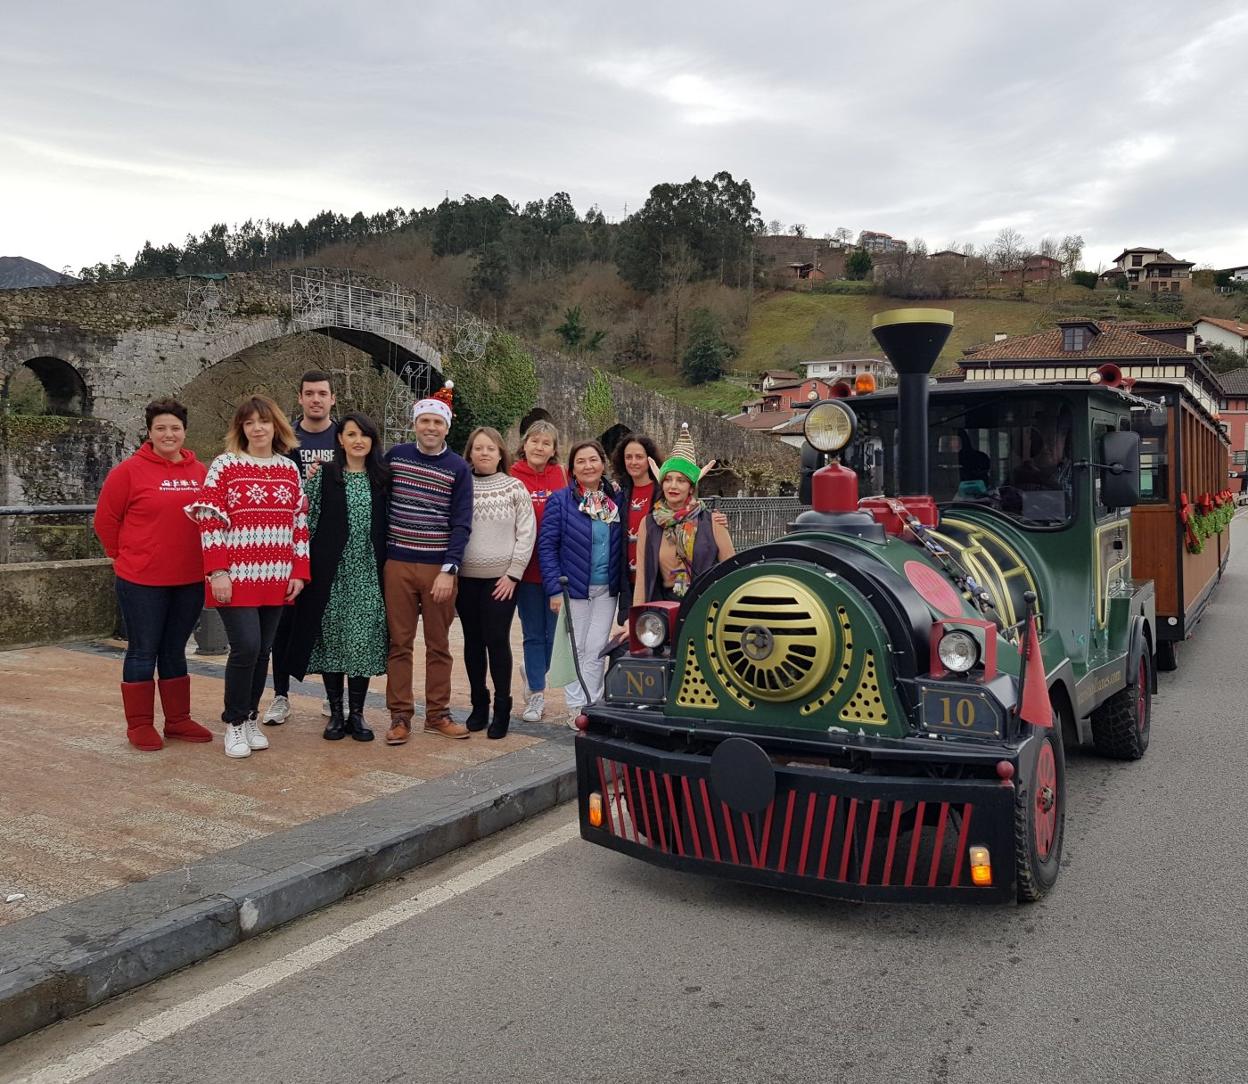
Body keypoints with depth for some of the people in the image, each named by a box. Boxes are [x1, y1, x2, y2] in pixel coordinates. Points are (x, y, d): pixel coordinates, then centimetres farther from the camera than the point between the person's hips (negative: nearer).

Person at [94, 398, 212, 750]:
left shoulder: (201, 472, 5)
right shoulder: (129, 471, -7)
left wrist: (206, 561, 6)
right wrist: (126, 557, 1)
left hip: (190, 580, 4)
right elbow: (105, 519, -2)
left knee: (175, 650, 15)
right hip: (142, 581, -4)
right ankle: (139, 725, 15)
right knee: (143, 652, 4)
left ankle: (178, 719, 24)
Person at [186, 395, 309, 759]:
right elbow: (209, 521, -6)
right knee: (246, 647, -11)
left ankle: (250, 719, 23)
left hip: (276, 579, 4)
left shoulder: (289, 469, 10)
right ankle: (234, 723, 8)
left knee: (263, 651, 8)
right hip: (237, 578, -4)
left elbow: (300, 524, 12)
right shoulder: (225, 465, -2)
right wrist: (217, 573, -13)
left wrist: (299, 572, 6)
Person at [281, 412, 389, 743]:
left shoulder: (382, 477, 7)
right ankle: (336, 712, 15)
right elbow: (308, 520, -1)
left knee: (364, 639, 3)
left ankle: (357, 713, 13)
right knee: (333, 637, 4)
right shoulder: (324, 475, 1)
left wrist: (387, 566, 4)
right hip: (333, 570, -1)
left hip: (368, 572, 2)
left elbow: (387, 525, 8)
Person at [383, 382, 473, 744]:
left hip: (439, 568, -1)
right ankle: (400, 716, 11)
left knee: (438, 644, 7)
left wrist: (449, 570, -12)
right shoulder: (395, 455, 5)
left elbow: (461, 523, -4)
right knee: (399, 642, 4)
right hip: (397, 564, 1)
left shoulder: (458, 468, 0)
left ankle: (437, 714, 17)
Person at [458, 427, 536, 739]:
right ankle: (479, 704, 21)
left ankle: (502, 709, 8)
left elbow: (527, 534, 0)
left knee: (497, 641, -3)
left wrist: (513, 573, -6)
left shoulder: (515, 488, 3)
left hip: (501, 579, -2)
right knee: (473, 641, 9)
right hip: (466, 578, 2)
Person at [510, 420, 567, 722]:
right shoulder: (512, 477, -4)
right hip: (526, 567, -2)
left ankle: (534, 673, 38)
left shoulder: (562, 476, 2)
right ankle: (537, 694, 16)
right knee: (533, 633, 5)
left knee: (551, 630, 12)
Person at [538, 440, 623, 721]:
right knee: (577, 649, 6)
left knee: (596, 650, 5)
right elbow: (547, 545, -7)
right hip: (574, 588, -3)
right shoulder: (560, 500, -6)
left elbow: (623, 544, 11)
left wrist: (622, 583, 2)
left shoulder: (616, 499, 6)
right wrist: (554, 589, -12)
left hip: (606, 589, 3)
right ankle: (575, 708, 15)